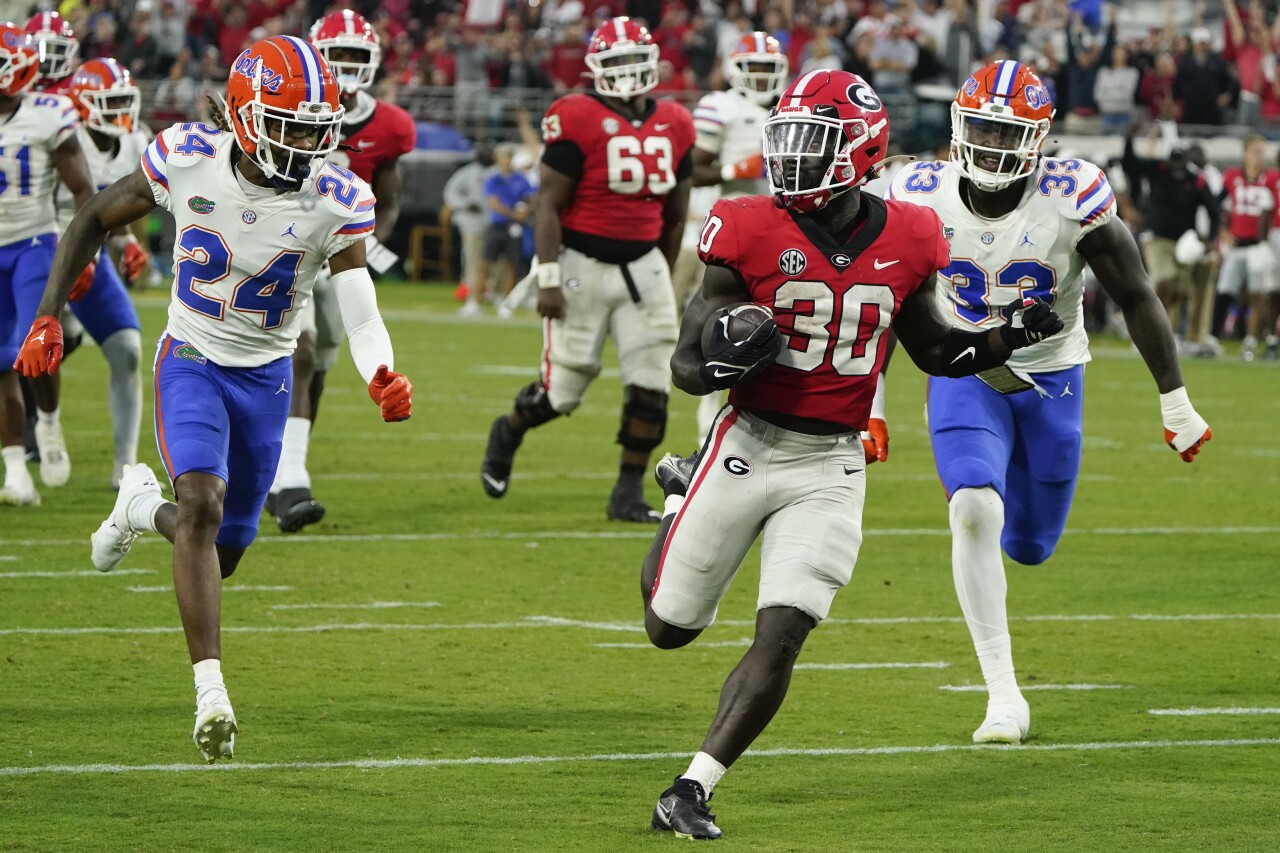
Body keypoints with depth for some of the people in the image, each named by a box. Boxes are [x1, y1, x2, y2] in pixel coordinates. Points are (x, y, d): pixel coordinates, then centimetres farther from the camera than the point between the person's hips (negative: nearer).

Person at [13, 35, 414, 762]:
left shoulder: (336, 202, -19)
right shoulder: (188, 162, -19)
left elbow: (360, 309, -27)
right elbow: (95, 220, -3)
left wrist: (382, 376, -48)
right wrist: (48, 317, -8)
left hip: (266, 375, 2)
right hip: (192, 363, -2)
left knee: (222, 553, 11)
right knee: (203, 504, -25)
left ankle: (144, 506, 46)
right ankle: (211, 692, -24)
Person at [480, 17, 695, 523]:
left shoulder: (674, 126, 5)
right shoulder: (577, 121, -12)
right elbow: (548, 204, -12)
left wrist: (663, 279, 21)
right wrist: (548, 279, -16)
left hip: (642, 263, 5)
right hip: (583, 263, -5)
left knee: (651, 384, -5)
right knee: (563, 389, 3)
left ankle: (629, 494, 5)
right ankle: (507, 434, 36)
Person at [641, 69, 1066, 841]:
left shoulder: (906, 242, -2)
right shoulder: (750, 233, -11)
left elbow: (935, 351, 13)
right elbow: (687, 368, -7)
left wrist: (1009, 339, -5)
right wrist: (726, 359, -30)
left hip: (831, 468, 1)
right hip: (747, 448, -1)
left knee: (780, 639, -11)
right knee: (671, 627, 12)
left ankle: (692, 791, -1)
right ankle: (681, 499, 43)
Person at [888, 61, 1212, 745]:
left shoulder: (1073, 200, -20)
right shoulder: (923, 199, -15)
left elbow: (1136, 298, -9)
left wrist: (1176, 404, -7)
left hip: (1050, 380, 1)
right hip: (963, 376, -1)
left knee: (1029, 544, 10)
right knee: (974, 513, -24)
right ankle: (1004, 697, -19)